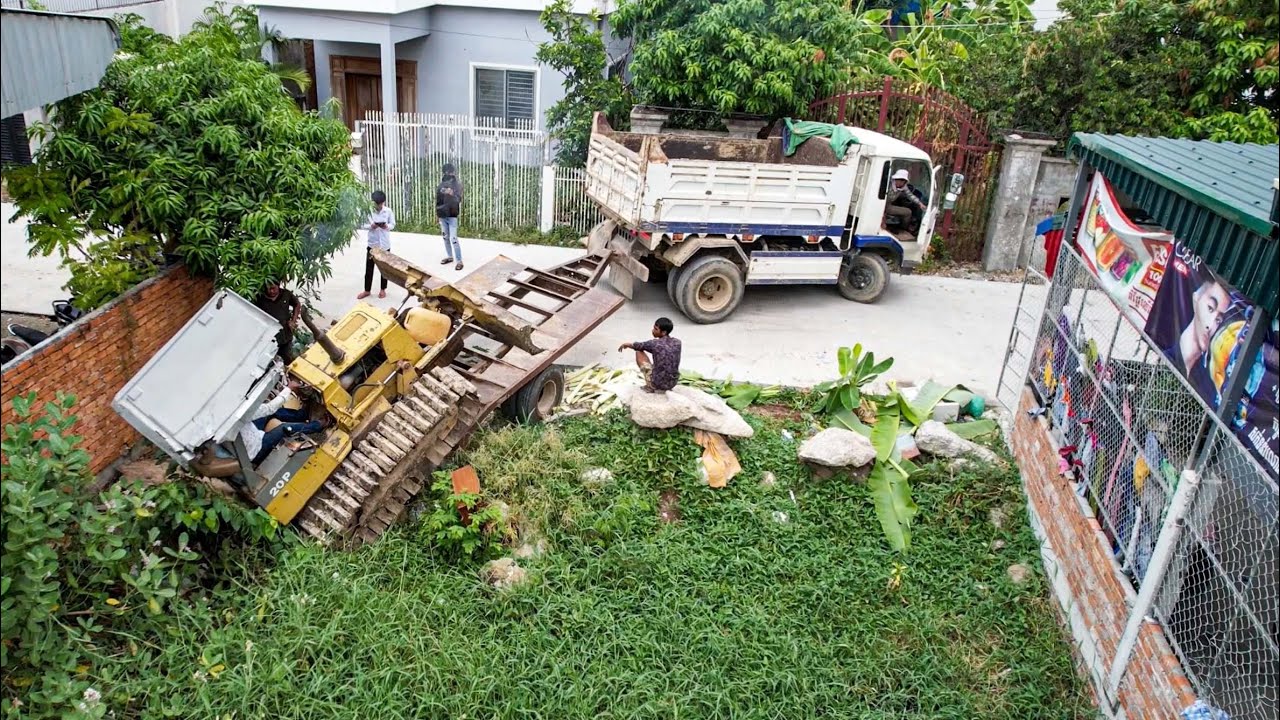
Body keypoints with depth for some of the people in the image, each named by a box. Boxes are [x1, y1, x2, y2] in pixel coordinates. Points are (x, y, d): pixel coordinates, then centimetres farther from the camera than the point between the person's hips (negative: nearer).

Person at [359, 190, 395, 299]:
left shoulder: (388, 211, -4)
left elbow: (393, 225, 0)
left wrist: (386, 226, -21)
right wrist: (371, 226, -23)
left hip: (385, 243, 0)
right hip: (372, 243, 0)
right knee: (369, 267, 6)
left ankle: (383, 289, 25)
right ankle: (367, 290, 18)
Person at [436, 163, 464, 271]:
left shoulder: (457, 183, -7)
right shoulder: (442, 183, 9)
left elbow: (459, 198, -16)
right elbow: (438, 198, 17)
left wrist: (452, 194, -37)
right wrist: (437, 211, 14)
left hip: (452, 214, -6)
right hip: (442, 214, 6)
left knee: (453, 239, -12)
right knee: (445, 237, 15)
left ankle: (459, 261, -9)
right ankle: (449, 256, 29)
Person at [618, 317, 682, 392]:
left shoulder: (654, 344, -13)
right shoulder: (677, 343, 0)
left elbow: (637, 346, 7)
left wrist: (626, 344, 29)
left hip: (657, 384, -5)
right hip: (673, 384, 6)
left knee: (639, 352, 10)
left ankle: (650, 386, 12)